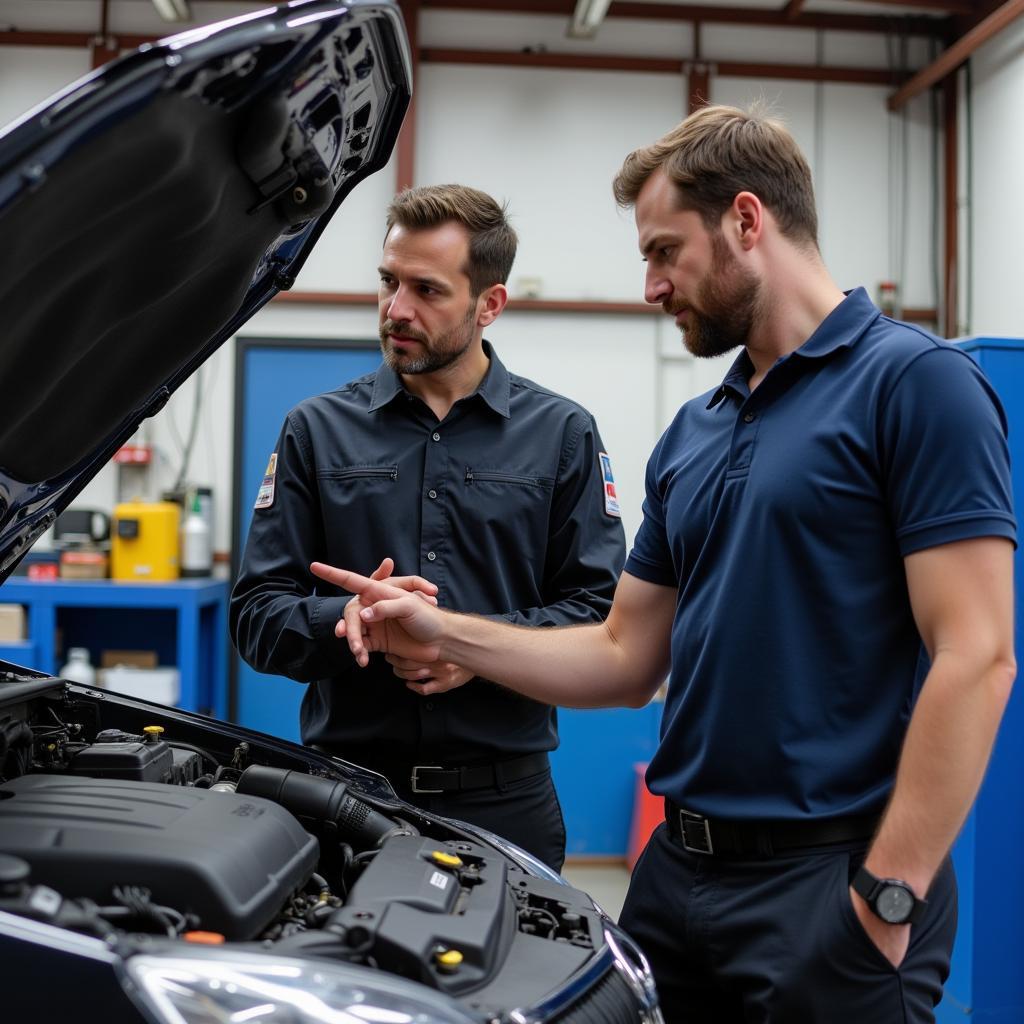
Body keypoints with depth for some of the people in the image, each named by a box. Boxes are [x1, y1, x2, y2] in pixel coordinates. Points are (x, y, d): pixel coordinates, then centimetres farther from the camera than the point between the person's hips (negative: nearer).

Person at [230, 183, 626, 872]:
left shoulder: (562, 433, 4)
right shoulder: (318, 430, 6)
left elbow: (601, 614, -1)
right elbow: (259, 616, 2)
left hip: (504, 797, 0)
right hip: (345, 789, 1)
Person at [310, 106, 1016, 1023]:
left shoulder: (911, 380, -11)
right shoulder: (692, 435, 12)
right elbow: (624, 660, 13)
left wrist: (889, 896, -18)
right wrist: (444, 635, 4)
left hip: (828, 880, -7)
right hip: (678, 872, 7)